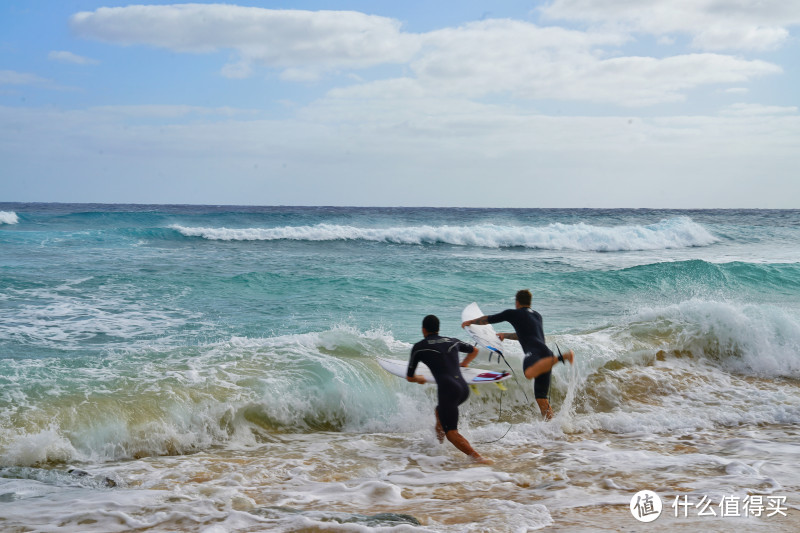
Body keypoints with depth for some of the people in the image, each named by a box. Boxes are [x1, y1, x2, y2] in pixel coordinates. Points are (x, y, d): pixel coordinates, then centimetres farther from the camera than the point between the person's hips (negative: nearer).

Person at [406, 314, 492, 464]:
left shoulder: (419, 347, 8)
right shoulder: (452, 342, 20)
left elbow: (409, 377, 17)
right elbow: (474, 350, 40)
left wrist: (420, 379, 38)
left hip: (447, 389, -6)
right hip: (464, 387, 6)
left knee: (451, 432, -7)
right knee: (440, 411, 33)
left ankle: (476, 456, -25)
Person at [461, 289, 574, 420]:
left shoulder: (513, 313, 15)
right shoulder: (537, 315, 34)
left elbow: (488, 319, 25)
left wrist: (470, 322, 44)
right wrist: (505, 335, 67)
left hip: (534, 350, -7)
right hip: (546, 355, 7)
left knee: (529, 373, -39)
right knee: (541, 398, 7)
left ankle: (561, 357, -45)